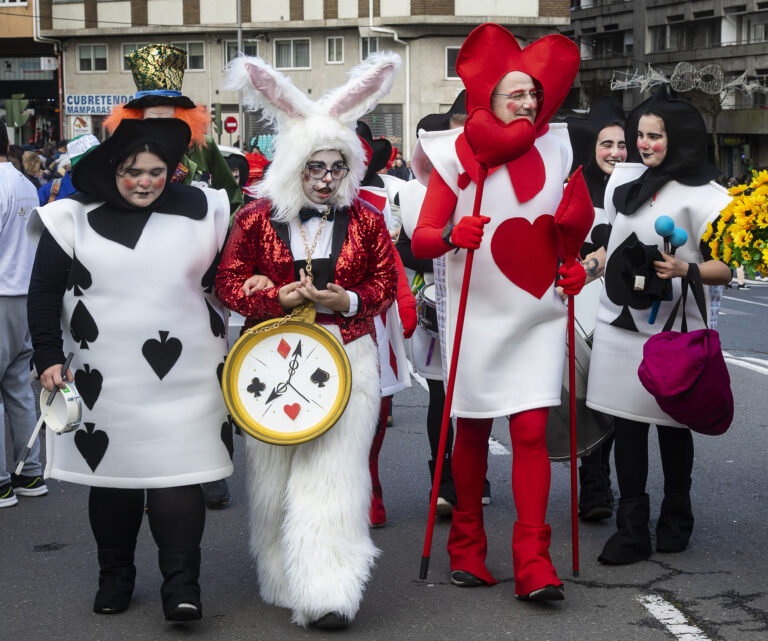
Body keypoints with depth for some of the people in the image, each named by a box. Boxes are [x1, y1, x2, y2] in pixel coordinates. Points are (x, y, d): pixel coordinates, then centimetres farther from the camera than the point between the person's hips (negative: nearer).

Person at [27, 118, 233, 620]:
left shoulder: (200, 210, 3)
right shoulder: (75, 218, 0)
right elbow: (44, 292, 4)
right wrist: (48, 358, 0)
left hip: (184, 377, 0)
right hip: (107, 380, 1)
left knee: (176, 472, -8)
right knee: (112, 471, 9)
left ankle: (181, 582, -3)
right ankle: (115, 576, 24)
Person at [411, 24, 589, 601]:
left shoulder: (555, 147, 8)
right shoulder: (458, 153, -2)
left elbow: (572, 224, 23)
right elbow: (421, 239, -7)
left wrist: (575, 266, 4)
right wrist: (452, 235, -28)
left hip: (540, 314, 2)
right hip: (479, 316, -2)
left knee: (532, 431, -5)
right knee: (473, 430, 7)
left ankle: (534, 563, -4)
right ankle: (467, 548, 22)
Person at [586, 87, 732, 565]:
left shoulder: (704, 195, -7)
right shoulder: (624, 178, 11)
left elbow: (729, 266, -10)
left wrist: (685, 269, -24)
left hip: (671, 327, -4)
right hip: (620, 319, 4)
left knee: (671, 425, 8)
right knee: (627, 422, 2)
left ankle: (676, 520, 27)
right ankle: (632, 530, 6)